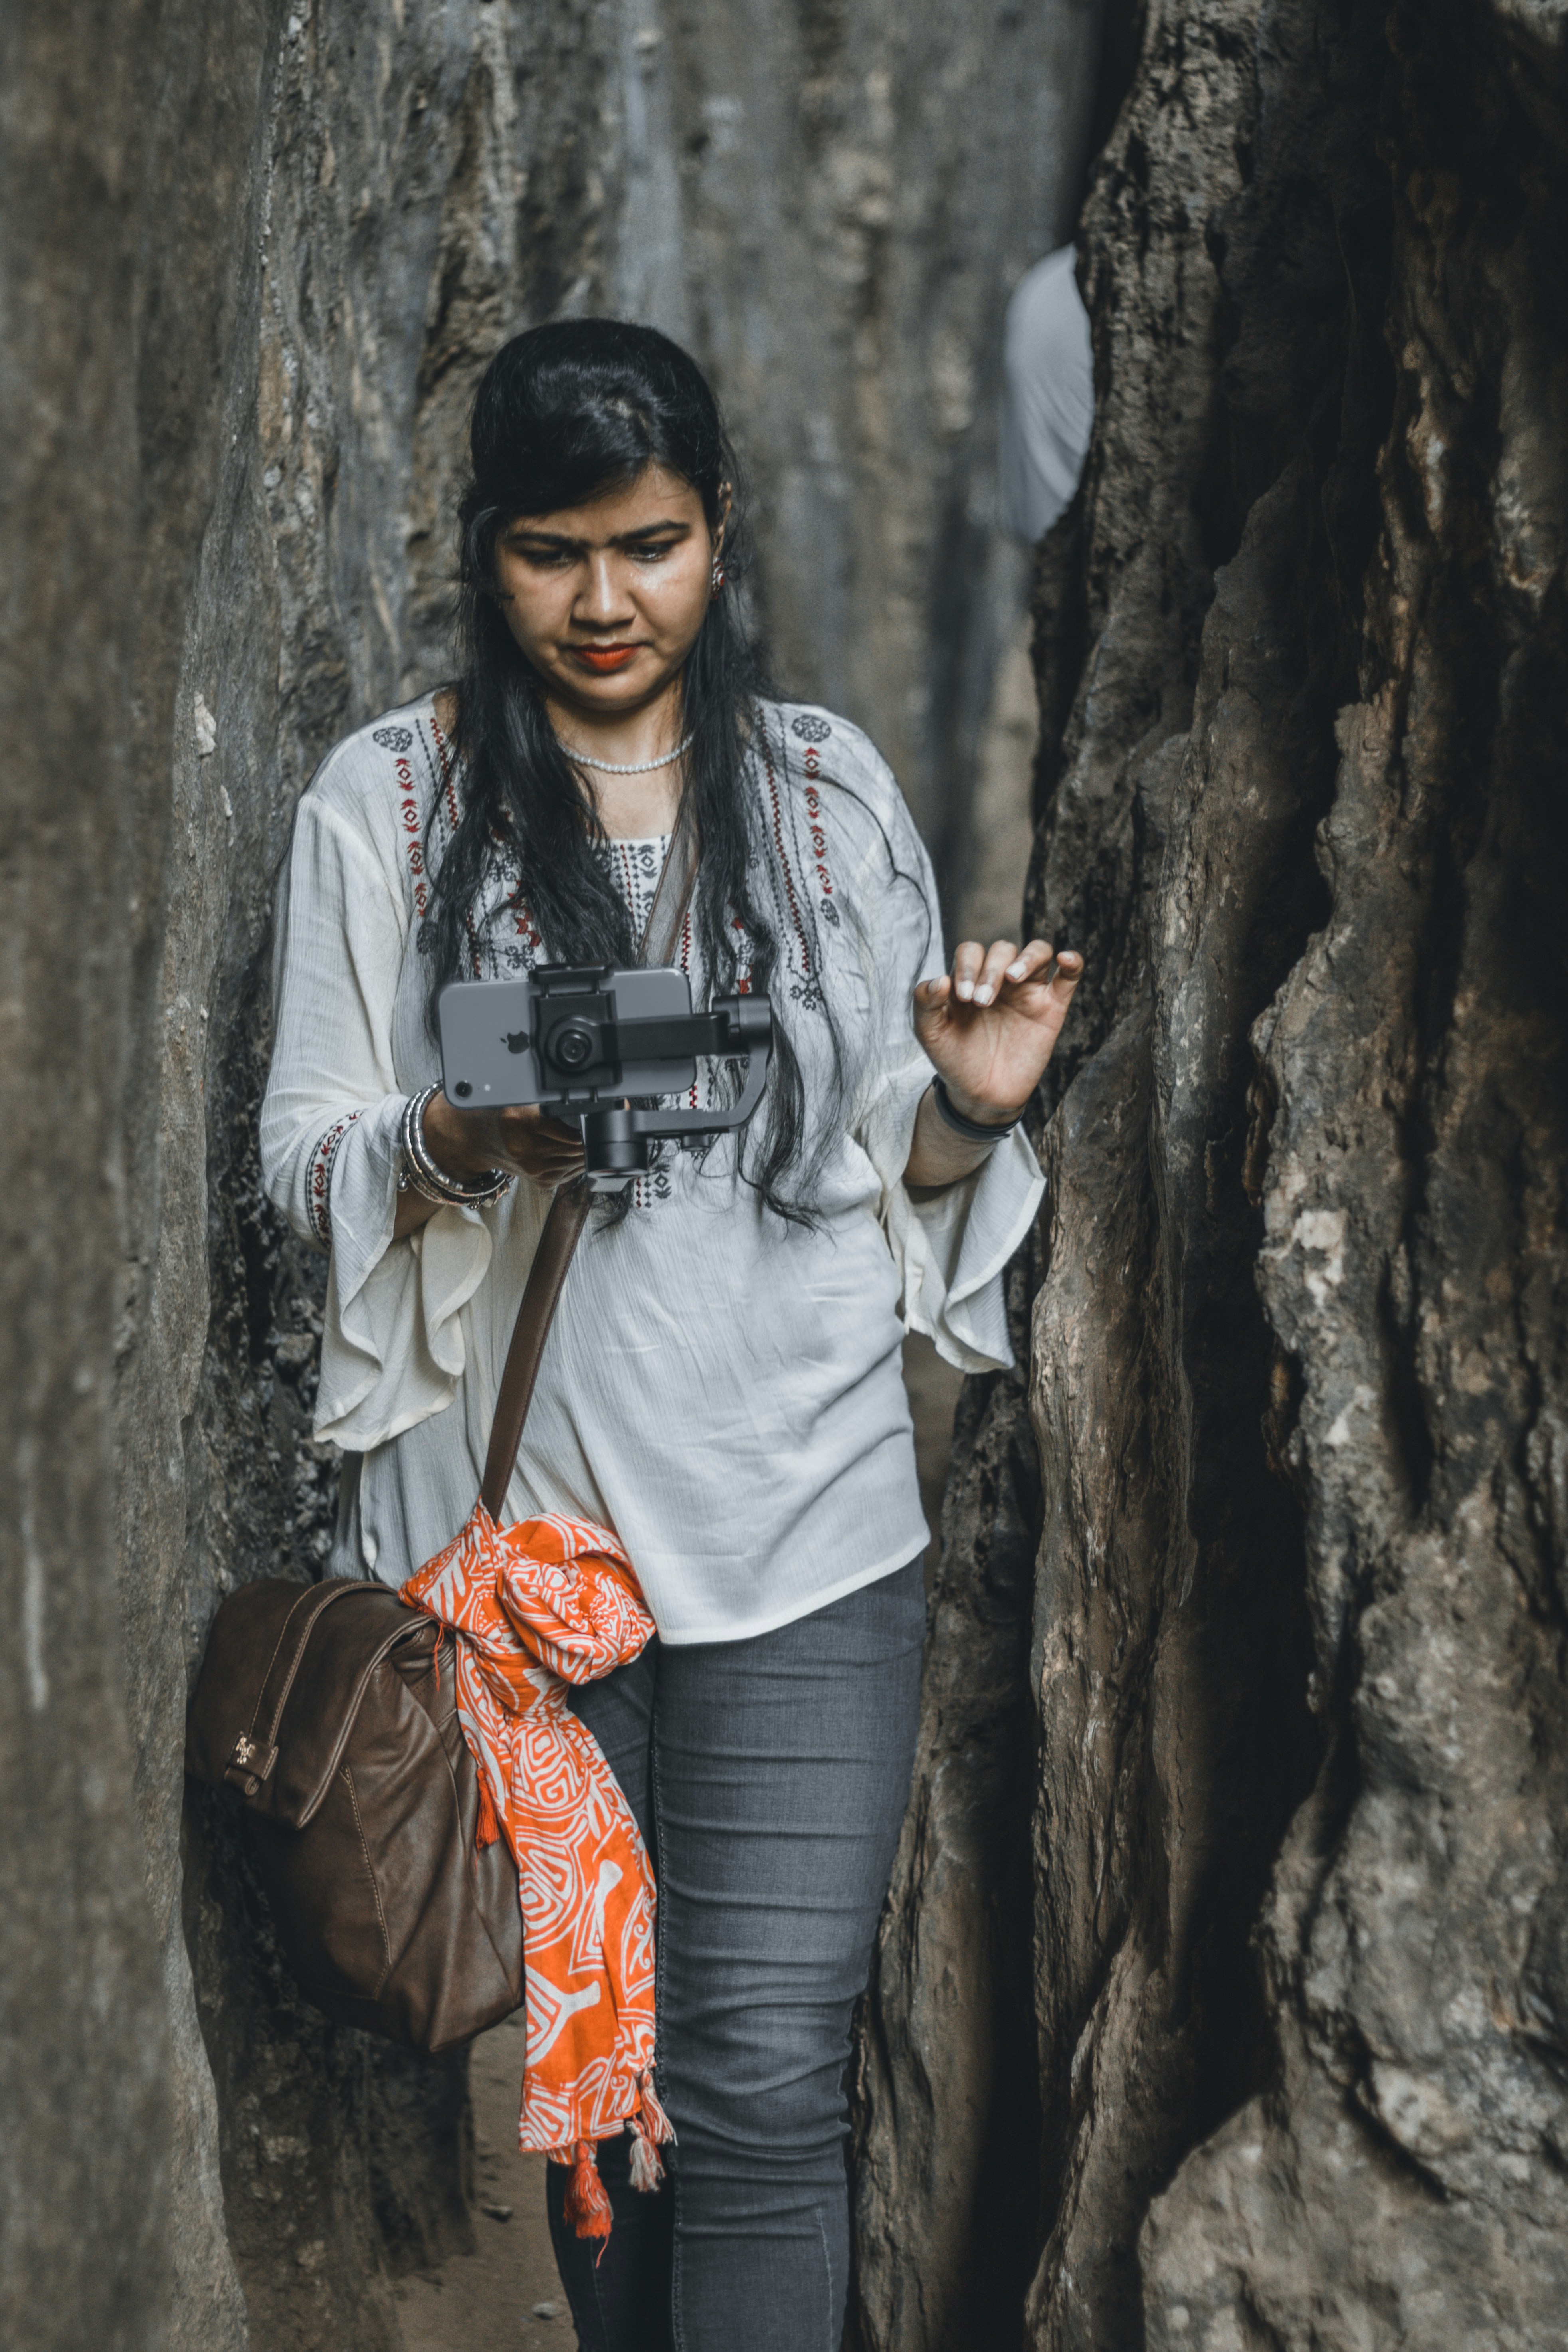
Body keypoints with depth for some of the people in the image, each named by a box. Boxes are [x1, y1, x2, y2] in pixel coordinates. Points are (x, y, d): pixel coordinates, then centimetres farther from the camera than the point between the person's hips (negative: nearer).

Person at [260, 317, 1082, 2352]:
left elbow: (890, 1160, 15)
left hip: (799, 1520, 1)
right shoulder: (390, 797, 3)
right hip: (503, 1511, 0)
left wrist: (972, 1106, -8)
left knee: (768, 2088, -5)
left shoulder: (831, 785, 9)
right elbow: (305, 1155, 3)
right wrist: (458, 1142, -18)